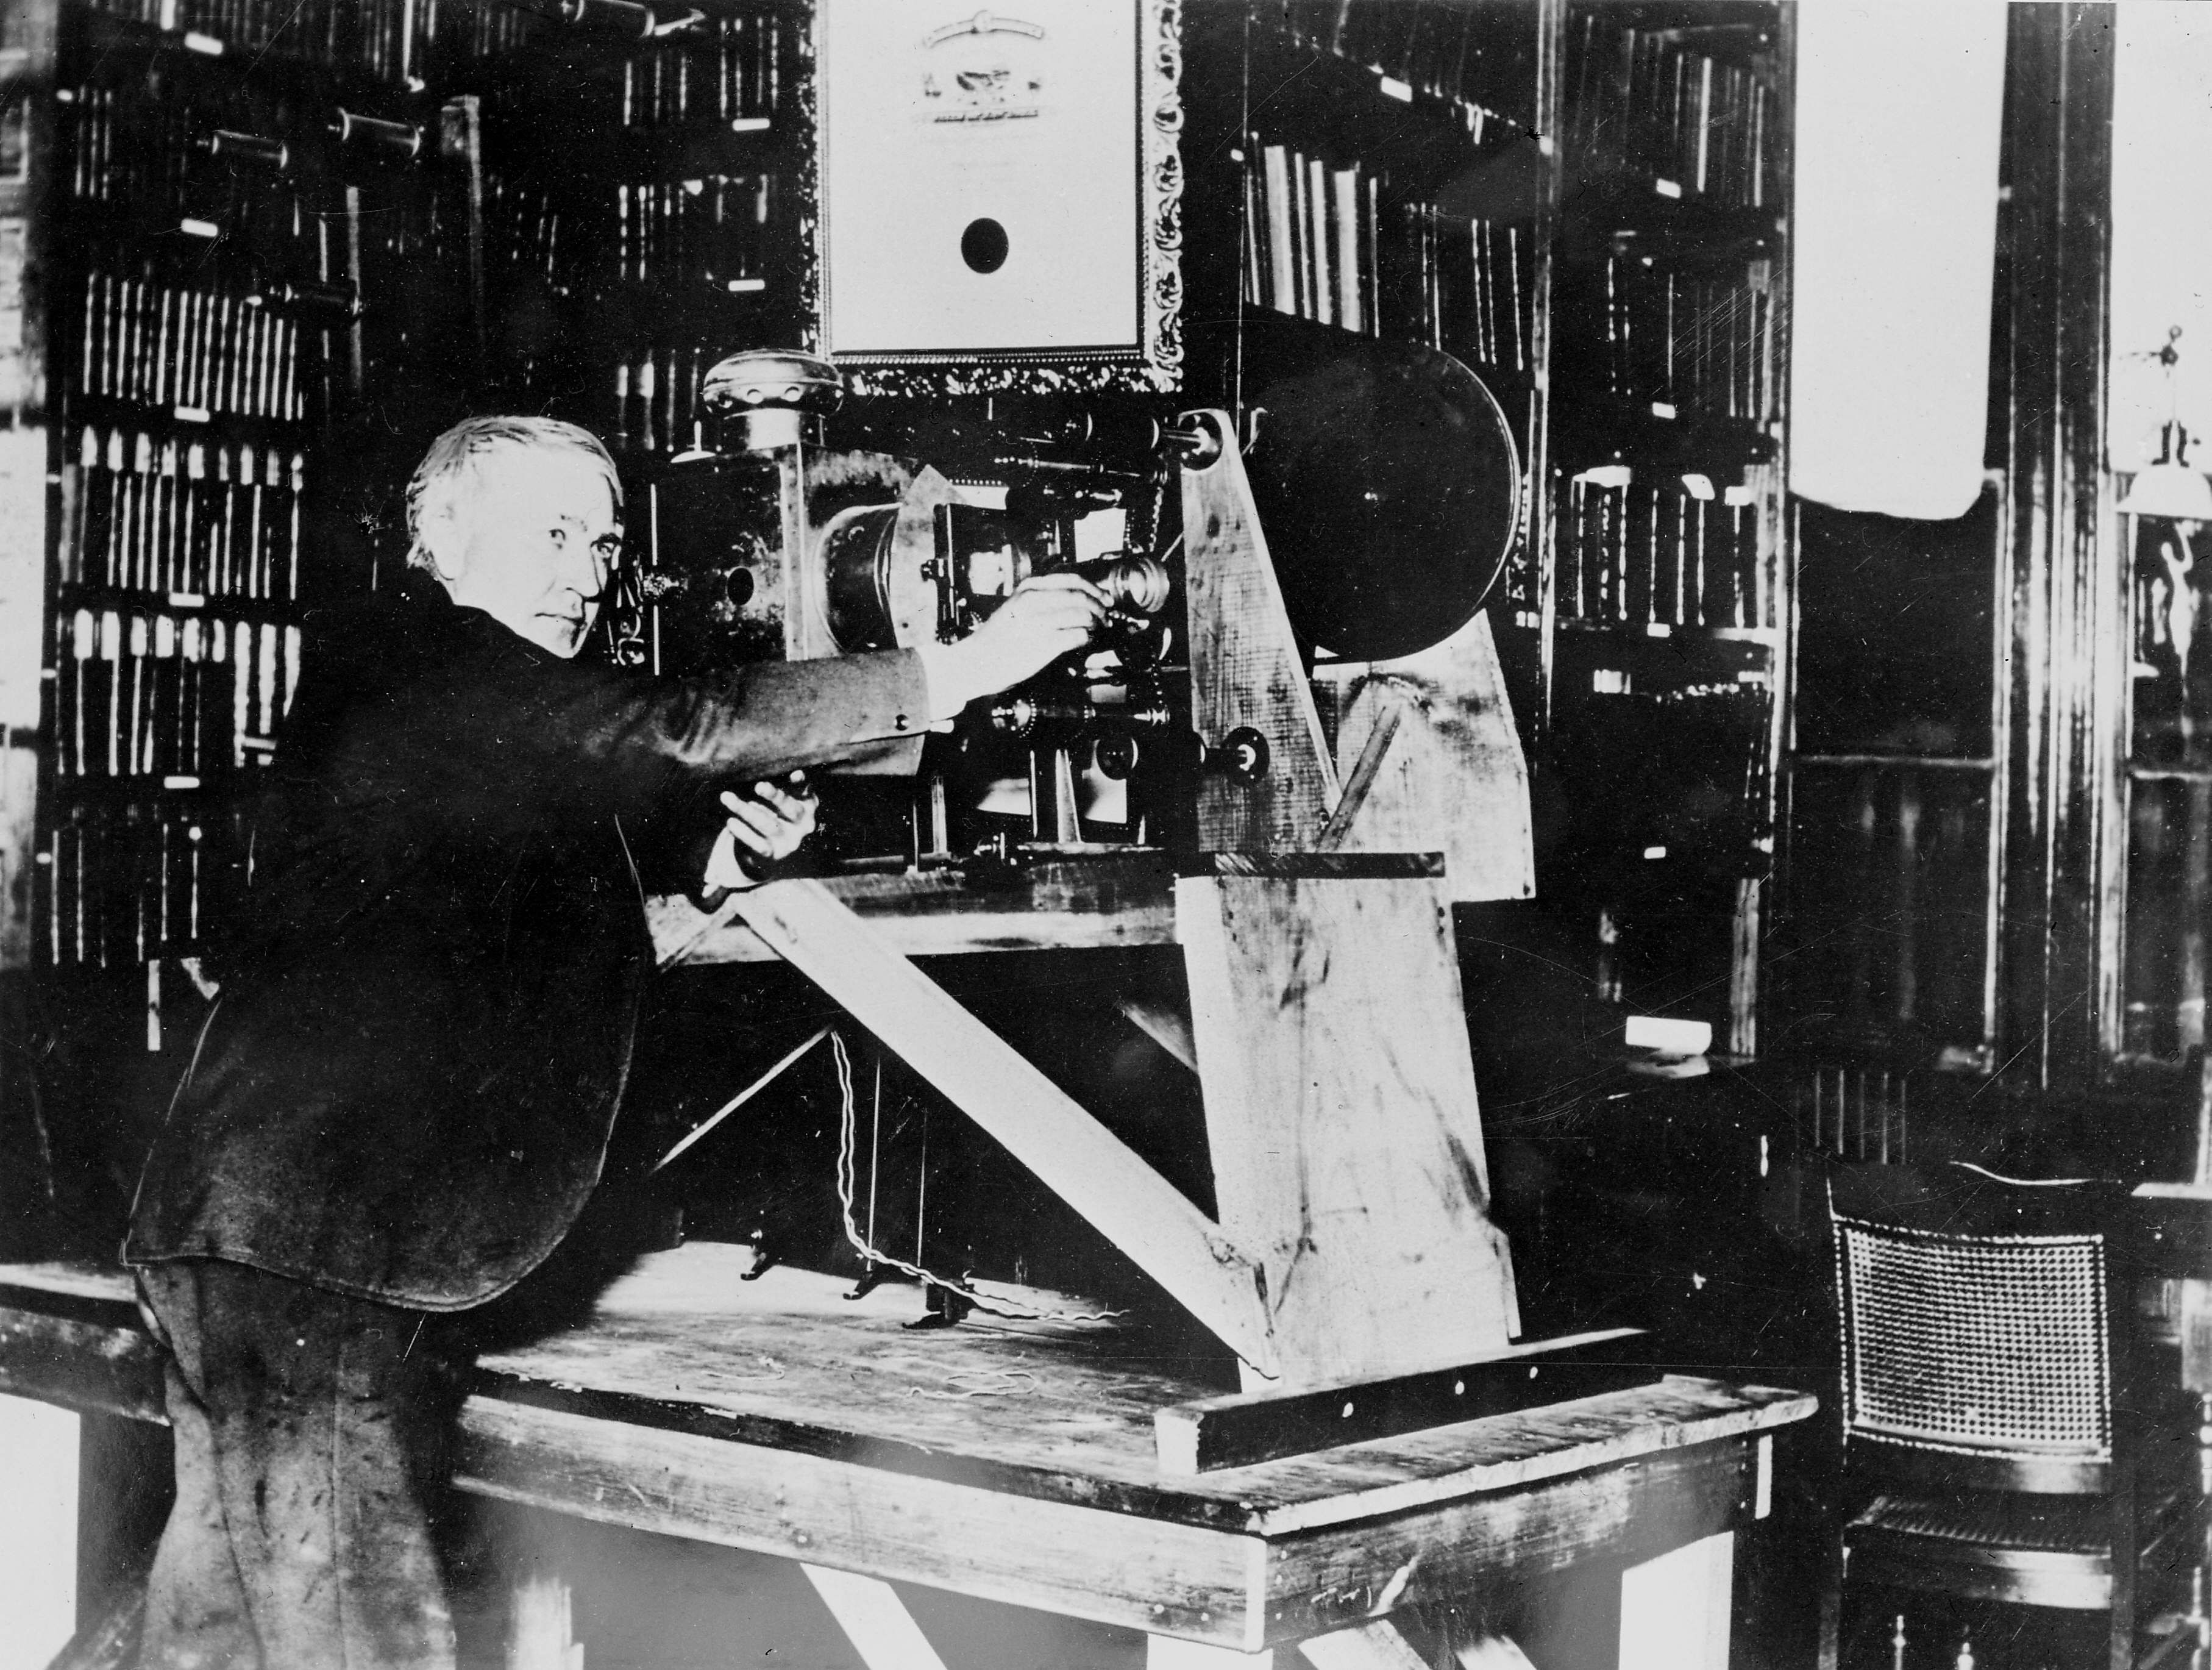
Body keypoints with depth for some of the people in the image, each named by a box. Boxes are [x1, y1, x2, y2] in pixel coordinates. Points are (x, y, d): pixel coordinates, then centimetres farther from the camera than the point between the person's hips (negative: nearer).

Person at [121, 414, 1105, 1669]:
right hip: (299, 1235, -10)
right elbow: (678, 735, -17)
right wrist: (963, 669, -16)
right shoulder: (402, 653, -7)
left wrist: (725, 869, 4)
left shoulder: (519, 745, 21)